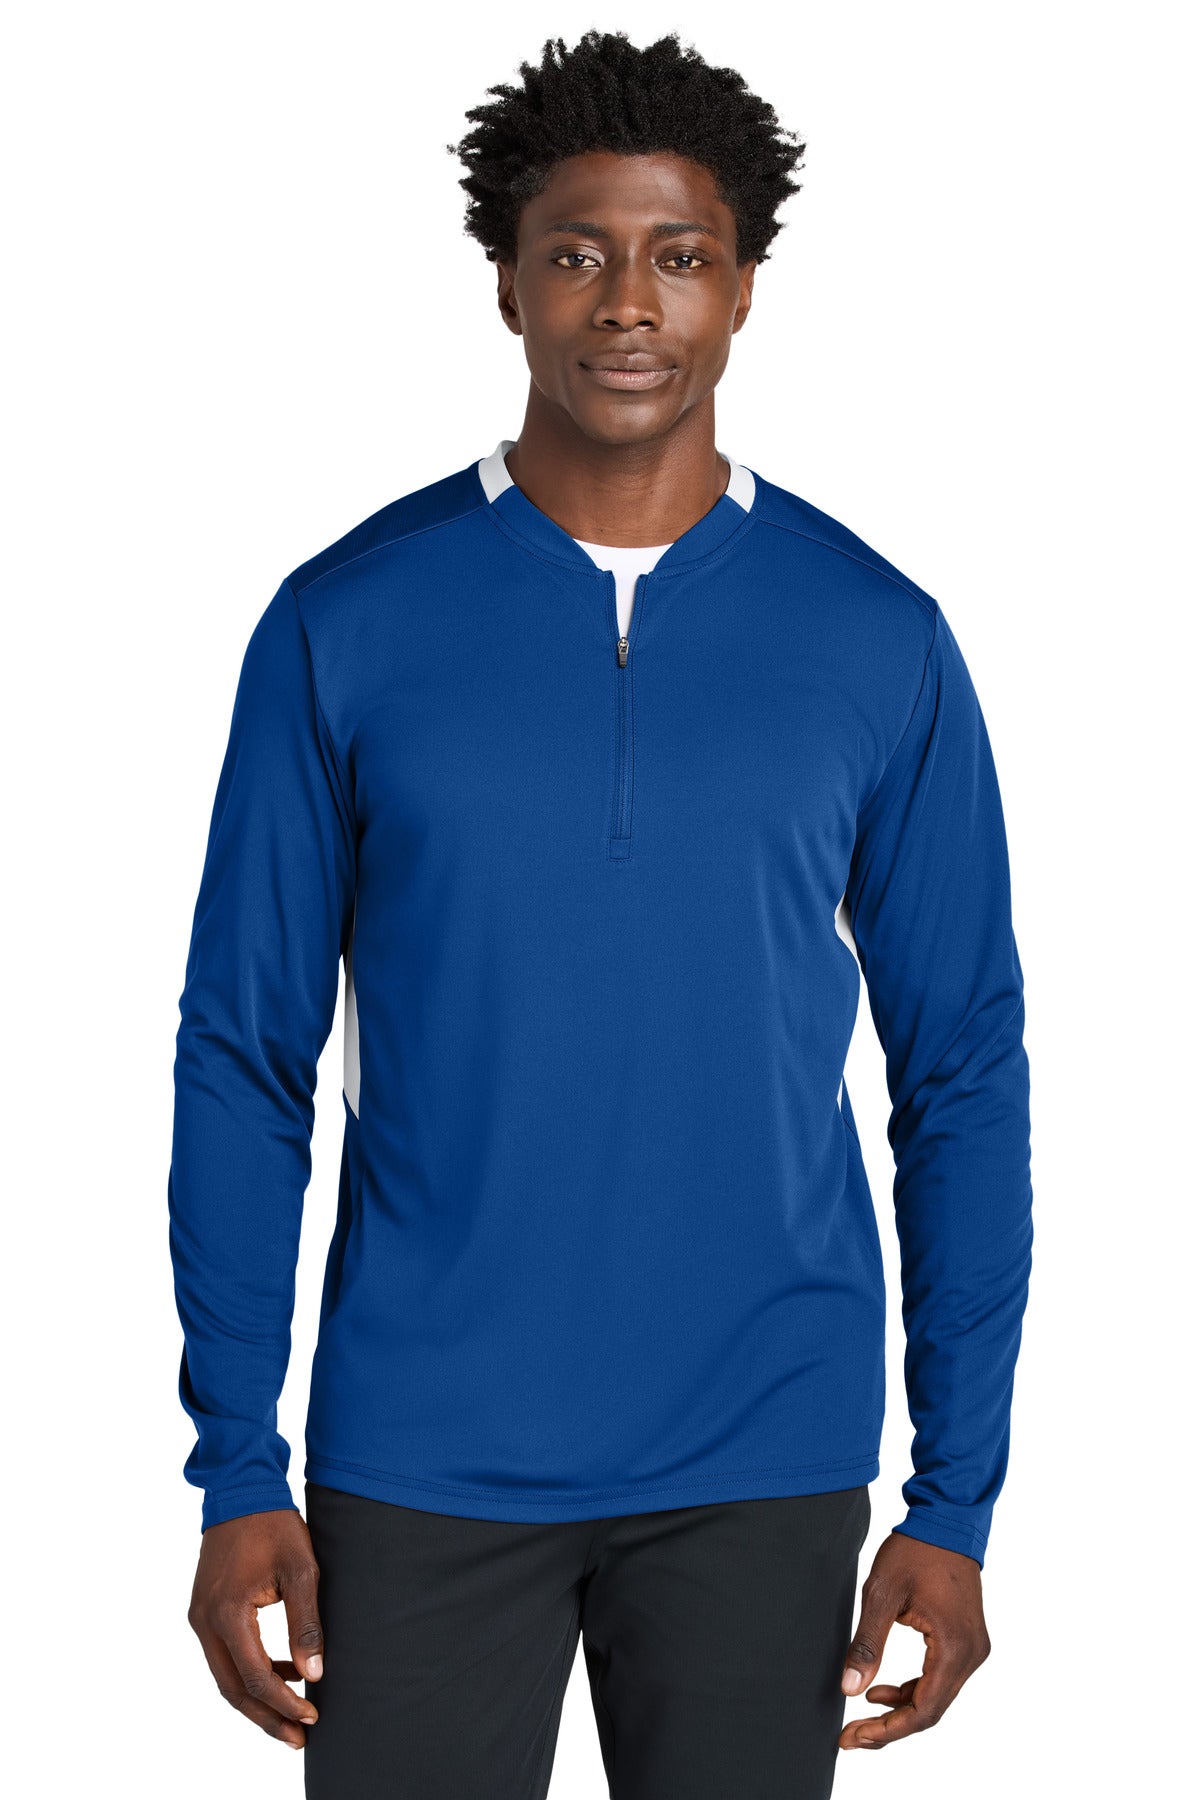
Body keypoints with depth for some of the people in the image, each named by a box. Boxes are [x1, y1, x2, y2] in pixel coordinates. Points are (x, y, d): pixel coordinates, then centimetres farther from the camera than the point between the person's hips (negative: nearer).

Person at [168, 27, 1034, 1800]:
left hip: (766, 1464, 1)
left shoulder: (877, 638, 0)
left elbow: (963, 1073, 3)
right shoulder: (346, 624, -2)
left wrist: (956, 1502, 0)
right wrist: (236, 1473, -3)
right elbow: (245, 1056, 1)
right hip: (423, 1456, 0)